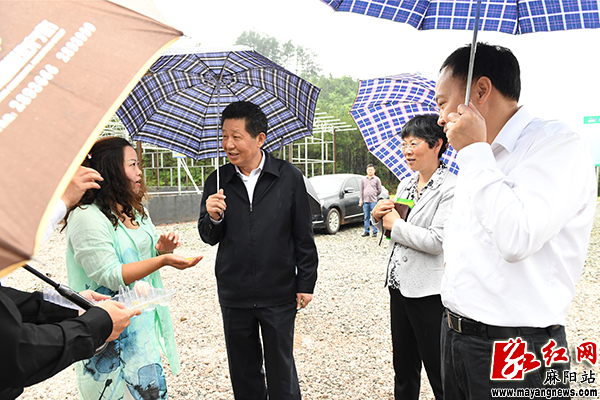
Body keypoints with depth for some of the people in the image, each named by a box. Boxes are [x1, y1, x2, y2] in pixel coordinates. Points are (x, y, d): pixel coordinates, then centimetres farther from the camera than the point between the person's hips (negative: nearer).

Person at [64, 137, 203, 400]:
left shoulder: (136, 211, 10)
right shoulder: (87, 217, -17)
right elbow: (109, 276, -22)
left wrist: (162, 248, -3)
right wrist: (163, 260, -27)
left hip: (144, 318, 8)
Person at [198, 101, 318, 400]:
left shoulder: (289, 177, -5)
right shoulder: (217, 182, 1)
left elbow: (304, 237, -1)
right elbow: (209, 238, 5)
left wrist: (306, 283, -1)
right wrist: (213, 217, -16)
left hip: (279, 295, -2)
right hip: (234, 295, 3)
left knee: (281, 367, 12)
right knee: (243, 369, 17)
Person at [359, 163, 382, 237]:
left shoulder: (377, 179, 5)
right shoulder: (363, 179, 13)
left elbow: (379, 190, 8)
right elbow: (361, 190, 13)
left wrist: (374, 195, 8)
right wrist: (361, 199, 7)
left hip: (373, 201, -3)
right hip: (365, 201, 3)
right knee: (366, 217, 6)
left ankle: (375, 231, 4)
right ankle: (366, 231, 12)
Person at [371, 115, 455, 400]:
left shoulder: (451, 188, -14)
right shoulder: (405, 185, 11)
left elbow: (436, 240, -22)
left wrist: (396, 224, -11)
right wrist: (379, 217, 0)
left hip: (429, 291, -8)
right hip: (399, 285, 8)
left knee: (438, 374, 4)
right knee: (403, 368, 20)